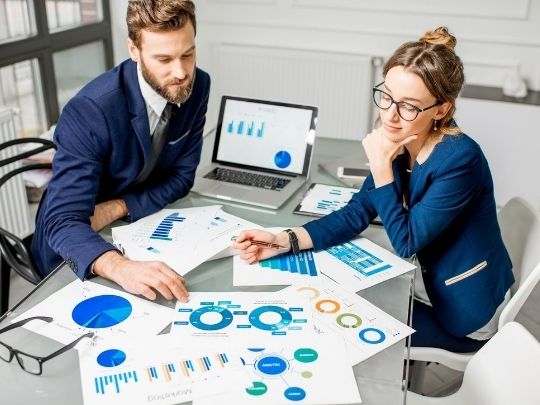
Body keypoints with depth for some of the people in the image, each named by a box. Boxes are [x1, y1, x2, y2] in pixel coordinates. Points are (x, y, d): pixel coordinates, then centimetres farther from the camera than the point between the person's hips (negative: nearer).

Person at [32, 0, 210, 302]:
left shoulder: (197, 86, -13)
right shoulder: (89, 111, -29)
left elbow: (181, 176, -5)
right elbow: (62, 221, -33)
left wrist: (119, 207, -20)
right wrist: (120, 267, -52)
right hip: (75, 250, -5)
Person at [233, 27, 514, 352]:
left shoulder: (459, 160, -28)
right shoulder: (398, 143, -7)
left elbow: (405, 242, -22)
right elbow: (355, 214, -5)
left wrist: (381, 165, -26)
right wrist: (284, 240, -17)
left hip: (464, 312, -6)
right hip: (428, 284, 6)